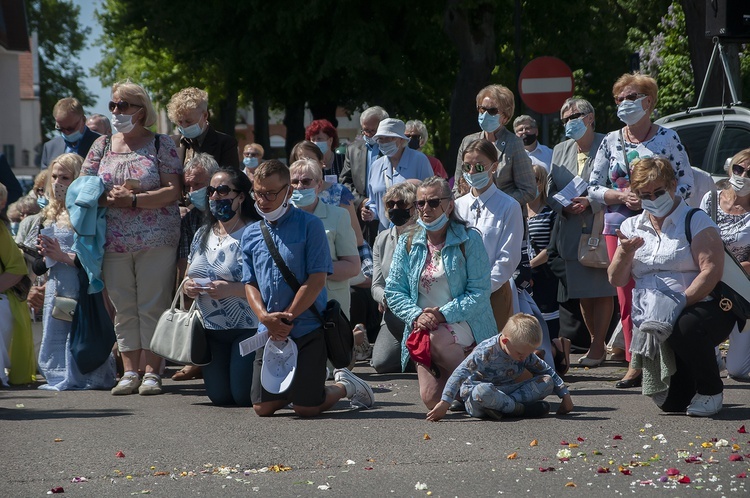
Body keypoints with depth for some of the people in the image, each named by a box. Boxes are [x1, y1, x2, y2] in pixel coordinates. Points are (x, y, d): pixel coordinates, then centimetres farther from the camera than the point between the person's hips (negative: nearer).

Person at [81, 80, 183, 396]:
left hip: (157, 240, -4)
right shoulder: (102, 146, 12)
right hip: (114, 241, 4)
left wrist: (134, 200, -18)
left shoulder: (161, 145, 0)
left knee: (153, 307, -3)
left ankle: (152, 372, 1)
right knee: (124, 309, 4)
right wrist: (111, 197, -11)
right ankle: (130, 372, 8)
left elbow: (174, 191, -8)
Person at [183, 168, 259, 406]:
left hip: (248, 328, -7)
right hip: (212, 330, 7)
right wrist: (188, 287, -3)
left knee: (244, 395, -10)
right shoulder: (203, 235, 11)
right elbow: (189, 274, 21)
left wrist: (232, 289, -28)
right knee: (219, 396, 2)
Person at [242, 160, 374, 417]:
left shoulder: (309, 225, -4)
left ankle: (345, 386, 23)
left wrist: (287, 318, -13)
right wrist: (265, 316, -12)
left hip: (307, 328, -5)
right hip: (270, 333, 5)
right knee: (262, 407, 1)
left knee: (306, 409, -6)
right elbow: (250, 284, 9)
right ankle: (294, 386, 31)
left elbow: (317, 279, -10)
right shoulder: (251, 235, 11)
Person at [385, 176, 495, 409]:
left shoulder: (468, 240, -6)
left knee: (435, 339, -36)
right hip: (424, 329, 4)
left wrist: (444, 314, -23)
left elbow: (480, 292, -12)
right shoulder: (408, 243, 6)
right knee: (432, 400, -9)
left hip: (463, 325, -4)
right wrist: (416, 316, -15)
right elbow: (393, 291, 4)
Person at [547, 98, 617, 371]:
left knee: (602, 292, -3)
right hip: (572, 233, 6)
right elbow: (550, 191, 15)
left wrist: (590, 202, -19)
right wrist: (564, 206, -5)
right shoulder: (560, 151, 14)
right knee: (582, 293, 9)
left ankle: (597, 347, 1)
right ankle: (597, 345, 21)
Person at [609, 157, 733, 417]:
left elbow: (711, 270, -14)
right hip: (651, 316, 4)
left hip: (702, 306, -4)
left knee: (685, 327, -40)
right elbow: (617, 280, 10)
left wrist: (680, 303, -24)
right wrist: (625, 253, -11)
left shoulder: (696, 221, -2)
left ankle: (710, 392, -14)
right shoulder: (632, 227, 15)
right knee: (670, 403, -9)